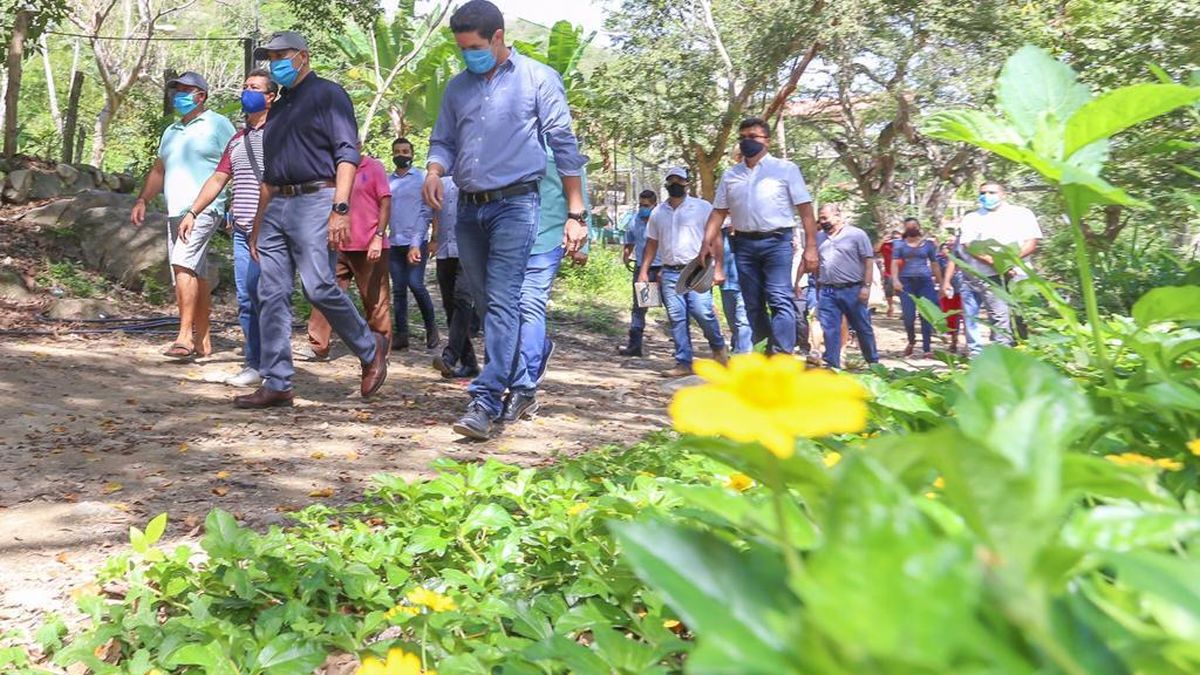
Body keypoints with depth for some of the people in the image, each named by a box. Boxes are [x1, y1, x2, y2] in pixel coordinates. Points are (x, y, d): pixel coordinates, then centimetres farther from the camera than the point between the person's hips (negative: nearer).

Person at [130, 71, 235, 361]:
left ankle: (185, 337, -24)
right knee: (195, 276, 8)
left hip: (203, 209, -8)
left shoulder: (218, 125, 1)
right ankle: (203, 341, 13)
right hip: (175, 211, 8)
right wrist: (142, 200, 15)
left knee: (183, 264, -22)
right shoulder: (171, 131, 24)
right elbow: (158, 170, 29)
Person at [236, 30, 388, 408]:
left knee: (318, 287, -17)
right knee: (271, 296, 1)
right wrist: (257, 224, 22)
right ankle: (276, 385, 4)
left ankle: (371, 349, 6)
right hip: (277, 208, 8)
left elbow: (347, 154, -9)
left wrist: (341, 208, -21)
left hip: (315, 202, -8)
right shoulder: (278, 109, 25)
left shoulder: (327, 94, 2)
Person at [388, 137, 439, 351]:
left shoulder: (422, 178, 2)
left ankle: (431, 327, 5)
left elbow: (426, 212, -4)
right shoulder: (388, 181, 11)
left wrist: (416, 244, -12)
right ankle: (401, 335, 10)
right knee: (398, 289, 4)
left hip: (417, 242, -4)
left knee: (415, 284, -14)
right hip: (395, 243, 4)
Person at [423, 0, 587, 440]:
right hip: (469, 209, 6)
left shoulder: (538, 79, 0)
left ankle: (486, 401, -17)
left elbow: (564, 146, -1)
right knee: (488, 303, 11)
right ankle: (516, 384, 26)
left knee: (503, 302, -14)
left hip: (515, 205, -6)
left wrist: (575, 214, -5)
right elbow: (444, 141, 18)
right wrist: (434, 172, -7)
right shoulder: (458, 87, 14)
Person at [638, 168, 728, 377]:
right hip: (670, 273, 4)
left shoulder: (703, 207, 3)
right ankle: (684, 363, 7)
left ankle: (718, 348, 13)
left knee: (703, 312, -14)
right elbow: (652, 244, 19)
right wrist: (644, 271, 11)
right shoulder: (658, 212, 15)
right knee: (677, 319, 2)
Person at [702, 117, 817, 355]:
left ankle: (782, 356, -17)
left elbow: (805, 209, -2)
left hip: (777, 241, -4)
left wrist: (811, 246, -10)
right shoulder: (730, 174, 15)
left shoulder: (785, 169, 3)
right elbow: (718, 212, 14)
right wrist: (707, 242, 1)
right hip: (744, 244, 4)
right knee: (752, 305, 8)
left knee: (780, 299, -14)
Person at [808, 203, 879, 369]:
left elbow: (868, 261, -5)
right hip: (827, 292, 4)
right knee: (830, 330, 2)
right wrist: (818, 288, 11)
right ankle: (832, 364, 7)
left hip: (852, 290, -4)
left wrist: (866, 286, -11)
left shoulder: (856, 234, -2)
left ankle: (873, 361, 19)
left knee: (863, 328, 6)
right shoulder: (819, 238, 12)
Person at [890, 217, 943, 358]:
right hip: (906, 282, -1)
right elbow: (895, 263, 0)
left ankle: (926, 349, 2)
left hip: (925, 281, 1)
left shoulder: (928, 244, 12)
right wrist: (895, 280, -14)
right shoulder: (899, 244, 9)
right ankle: (911, 341, 21)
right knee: (908, 316, -8)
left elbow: (935, 264, 15)